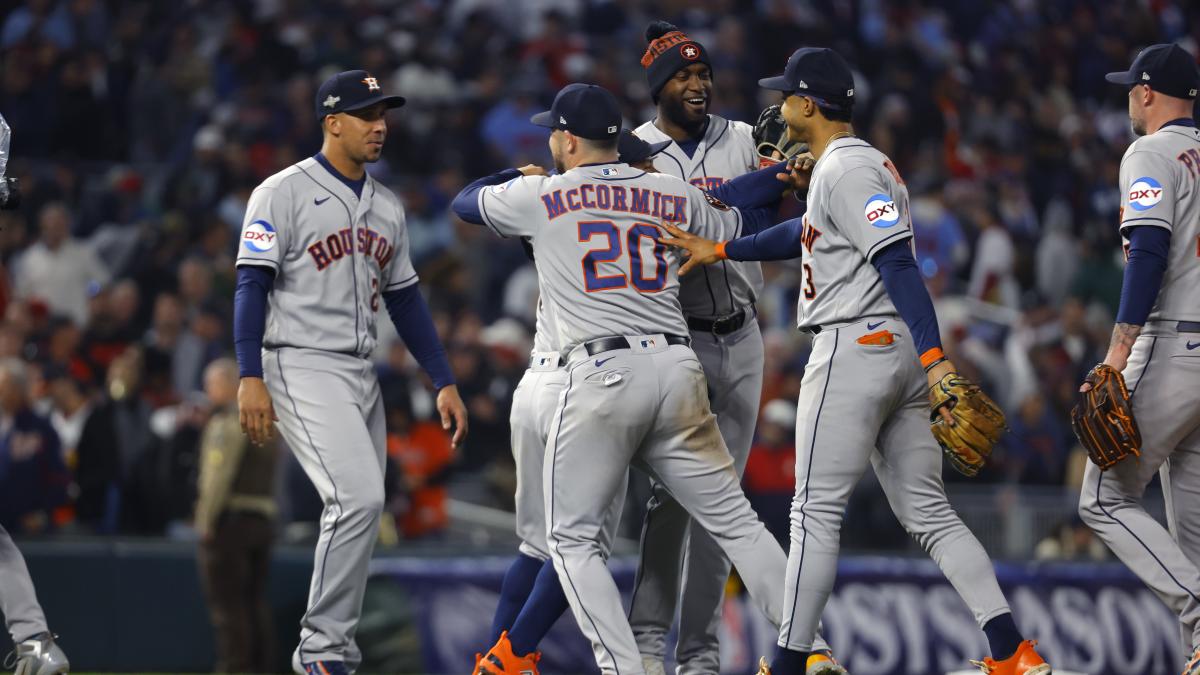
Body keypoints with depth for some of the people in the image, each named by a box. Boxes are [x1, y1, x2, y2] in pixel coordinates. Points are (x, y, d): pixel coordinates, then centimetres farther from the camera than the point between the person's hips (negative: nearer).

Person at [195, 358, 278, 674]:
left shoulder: (228, 421, -11)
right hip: (264, 517, 8)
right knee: (256, 601, 12)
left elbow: (219, 474, -16)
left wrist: (206, 521, -13)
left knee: (227, 603, -6)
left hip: (230, 518, -8)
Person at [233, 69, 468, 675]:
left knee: (359, 512, 5)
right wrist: (250, 378, -20)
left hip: (362, 375, 8)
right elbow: (251, 286, -10)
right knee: (359, 497, -21)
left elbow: (405, 300, 20)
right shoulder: (283, 193, -5)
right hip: (302, 369, -8)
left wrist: (443, 381, 14)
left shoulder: (387, 207, 16)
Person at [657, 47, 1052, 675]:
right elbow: (808, 233, 31)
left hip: (854, 348, -10)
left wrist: (935, 359, -29)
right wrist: (718, 250, 28)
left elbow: (898, 262, -22)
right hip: (900, 353, 10)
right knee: (928, 512, 8)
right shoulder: (867, 164, 19)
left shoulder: (846, 169, -12)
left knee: (816, 510, -4)